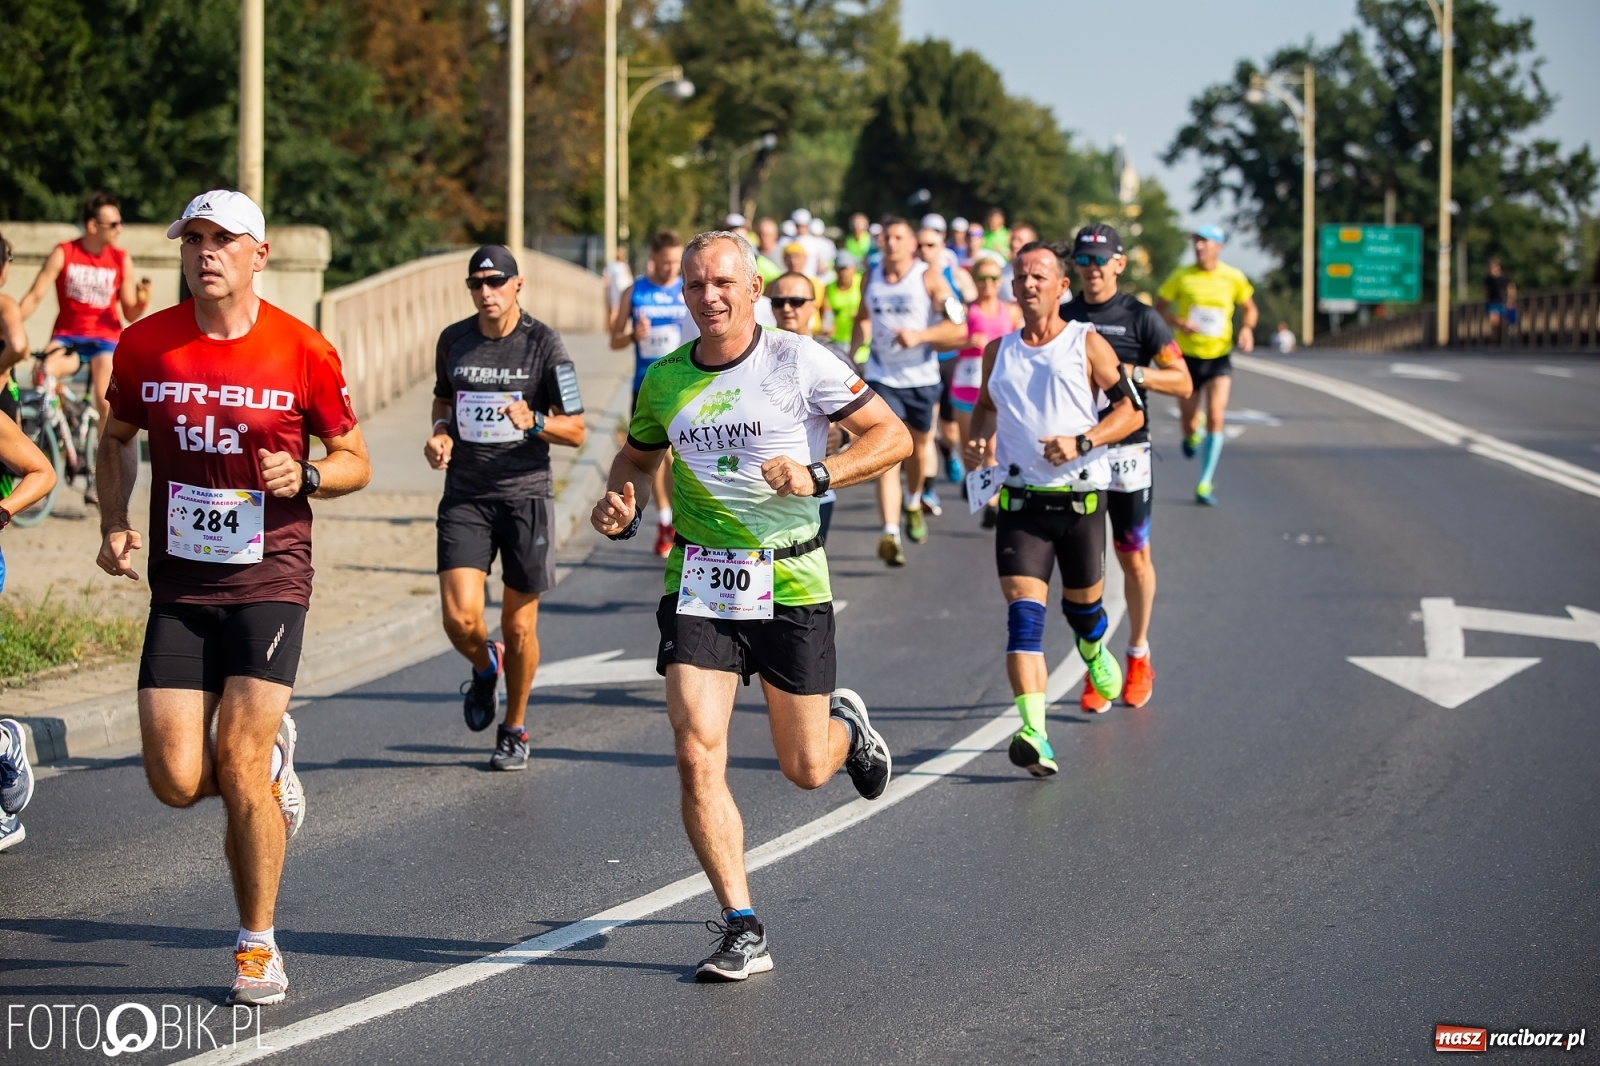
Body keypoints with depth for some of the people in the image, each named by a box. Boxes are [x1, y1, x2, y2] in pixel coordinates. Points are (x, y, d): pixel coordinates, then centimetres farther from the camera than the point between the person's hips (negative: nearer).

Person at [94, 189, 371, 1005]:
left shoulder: (303, 352, -6)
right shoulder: (145, 345, 1)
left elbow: (355, 460, 5)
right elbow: (118, 439, 18)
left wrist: (304, 478, -16)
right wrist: (114, 525, 3)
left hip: (268, 580, -3)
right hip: (178, 588, 3)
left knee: (239, 769, -11)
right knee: (176, 782, -5)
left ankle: (258, 947, 7)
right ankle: (271, 756, 31)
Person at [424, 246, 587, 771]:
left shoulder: (544, 345, -6)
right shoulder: (453, 340, 5)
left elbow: (576, 431, -5)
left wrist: (534, 423, -24)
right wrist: (440, 431, 3)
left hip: (525, 494, -2)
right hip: (464, 496, 2)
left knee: (519, 627, 4)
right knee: (460, 619, -11)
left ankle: (514, 731, 24)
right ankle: (484, 668, 25)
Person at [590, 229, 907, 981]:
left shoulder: (800, 362, -8)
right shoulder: (666, 379, 4)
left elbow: (892, 436, -7)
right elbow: (637, 455, 22)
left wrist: (817, 475, -21)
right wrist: (621, 505, 0)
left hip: (791, 586, -2)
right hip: (699, 586, 2)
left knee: (805, 770, 6)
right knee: (696, 758, -13)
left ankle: (847, 728, 45)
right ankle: (742, 929, -3)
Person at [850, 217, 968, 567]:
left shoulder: (930, 278, -8)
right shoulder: (872, 279, 3)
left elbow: (958, 327, -15)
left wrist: (919, 335, -27)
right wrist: (853, 348, 11)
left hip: (921, 378, 0)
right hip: (881, 378, 0)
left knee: (918, 448, 19)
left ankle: (913, 502, 51)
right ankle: (890, 534, -23)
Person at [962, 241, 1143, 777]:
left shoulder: (1087, 344, -1)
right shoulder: (998, 351, 10)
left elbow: (1131, 410, -2)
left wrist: (1082, 442, -17)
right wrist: (977, 442, 6)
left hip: (1080, 496, -1)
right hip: (1021, 500, 1)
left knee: (1082, 604, 16)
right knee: (1024, 610, -16)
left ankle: (1095, 652, 54)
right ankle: (1033, 733, -26)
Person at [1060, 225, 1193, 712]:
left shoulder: (1141, 318, -1)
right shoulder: (1061, 319, 9)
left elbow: (1183, 382, -4)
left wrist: (1129, 372, -16)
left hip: (1127, 451, -2)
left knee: (1134, 559, 5)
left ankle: (1138, 657, 23)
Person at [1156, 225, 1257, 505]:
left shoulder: (1234, 278, -3)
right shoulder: (1182, 277, -5)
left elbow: (1249, 307, 12)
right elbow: (1159, 306, 2)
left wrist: (1247, 329, -9)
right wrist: (1178, 323, -17)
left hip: (1219, 358, 0)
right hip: (1188, 356, 0)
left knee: (1216, 418, -15)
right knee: (1189, 422, 6)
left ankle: (1205, 486, -7)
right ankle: (1192, 437, 47)